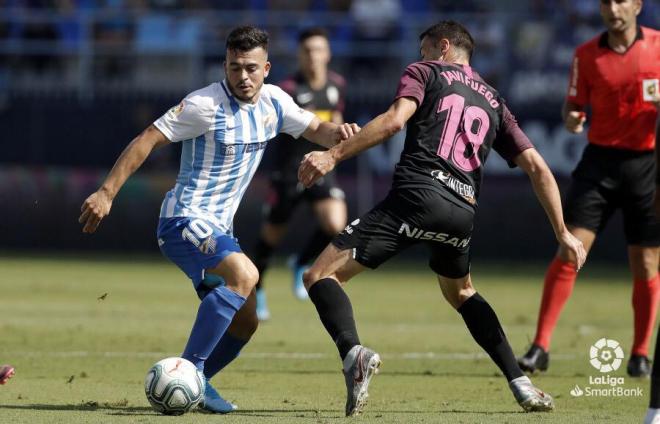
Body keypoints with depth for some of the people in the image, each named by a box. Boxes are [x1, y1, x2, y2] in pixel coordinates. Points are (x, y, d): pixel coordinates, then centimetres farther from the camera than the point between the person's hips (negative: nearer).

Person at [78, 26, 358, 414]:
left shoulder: (274, 102, 5)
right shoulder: (205, 105, -16)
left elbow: (315, 129, 16)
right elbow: (147, 141, -13)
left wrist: (337, 132, -9)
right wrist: (107, 193, -17)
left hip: (218, 229, 9)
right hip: (185, 221, -9)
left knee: (244, 323, 8)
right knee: (244, 274, -31)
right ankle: (189, 372, -28)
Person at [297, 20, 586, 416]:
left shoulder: (424, 72, 14)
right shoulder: (493, 101, 27)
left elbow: (394, 120, -7)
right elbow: (538, 168, 20)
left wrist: (334, 155, -9)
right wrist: (562, 232, 23)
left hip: (416, 194, -5)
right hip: (463, 211, 6)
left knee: (321, 275, -3)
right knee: (460, 291, 35)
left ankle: (352, 352, -34)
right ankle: (521, 384, 23)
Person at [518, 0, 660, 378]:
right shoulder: (587, 55, 2)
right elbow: (574, 107, 8)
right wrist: (572, 119, -15)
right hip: (601, 159, 1)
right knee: (570, 252, -10)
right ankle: (541, 347, -8)